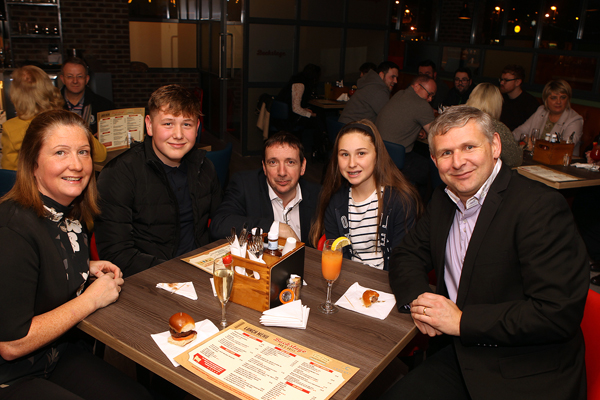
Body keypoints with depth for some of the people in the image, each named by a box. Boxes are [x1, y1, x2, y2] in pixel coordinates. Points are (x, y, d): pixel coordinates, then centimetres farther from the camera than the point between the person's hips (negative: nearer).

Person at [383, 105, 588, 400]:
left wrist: (463, 320, -20)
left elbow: (559, 313, -22)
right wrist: (416, 298, -8)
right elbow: (407, 255, 13)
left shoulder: (541, 206, -18)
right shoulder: (443, 200, 5)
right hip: (462, 355, 6)